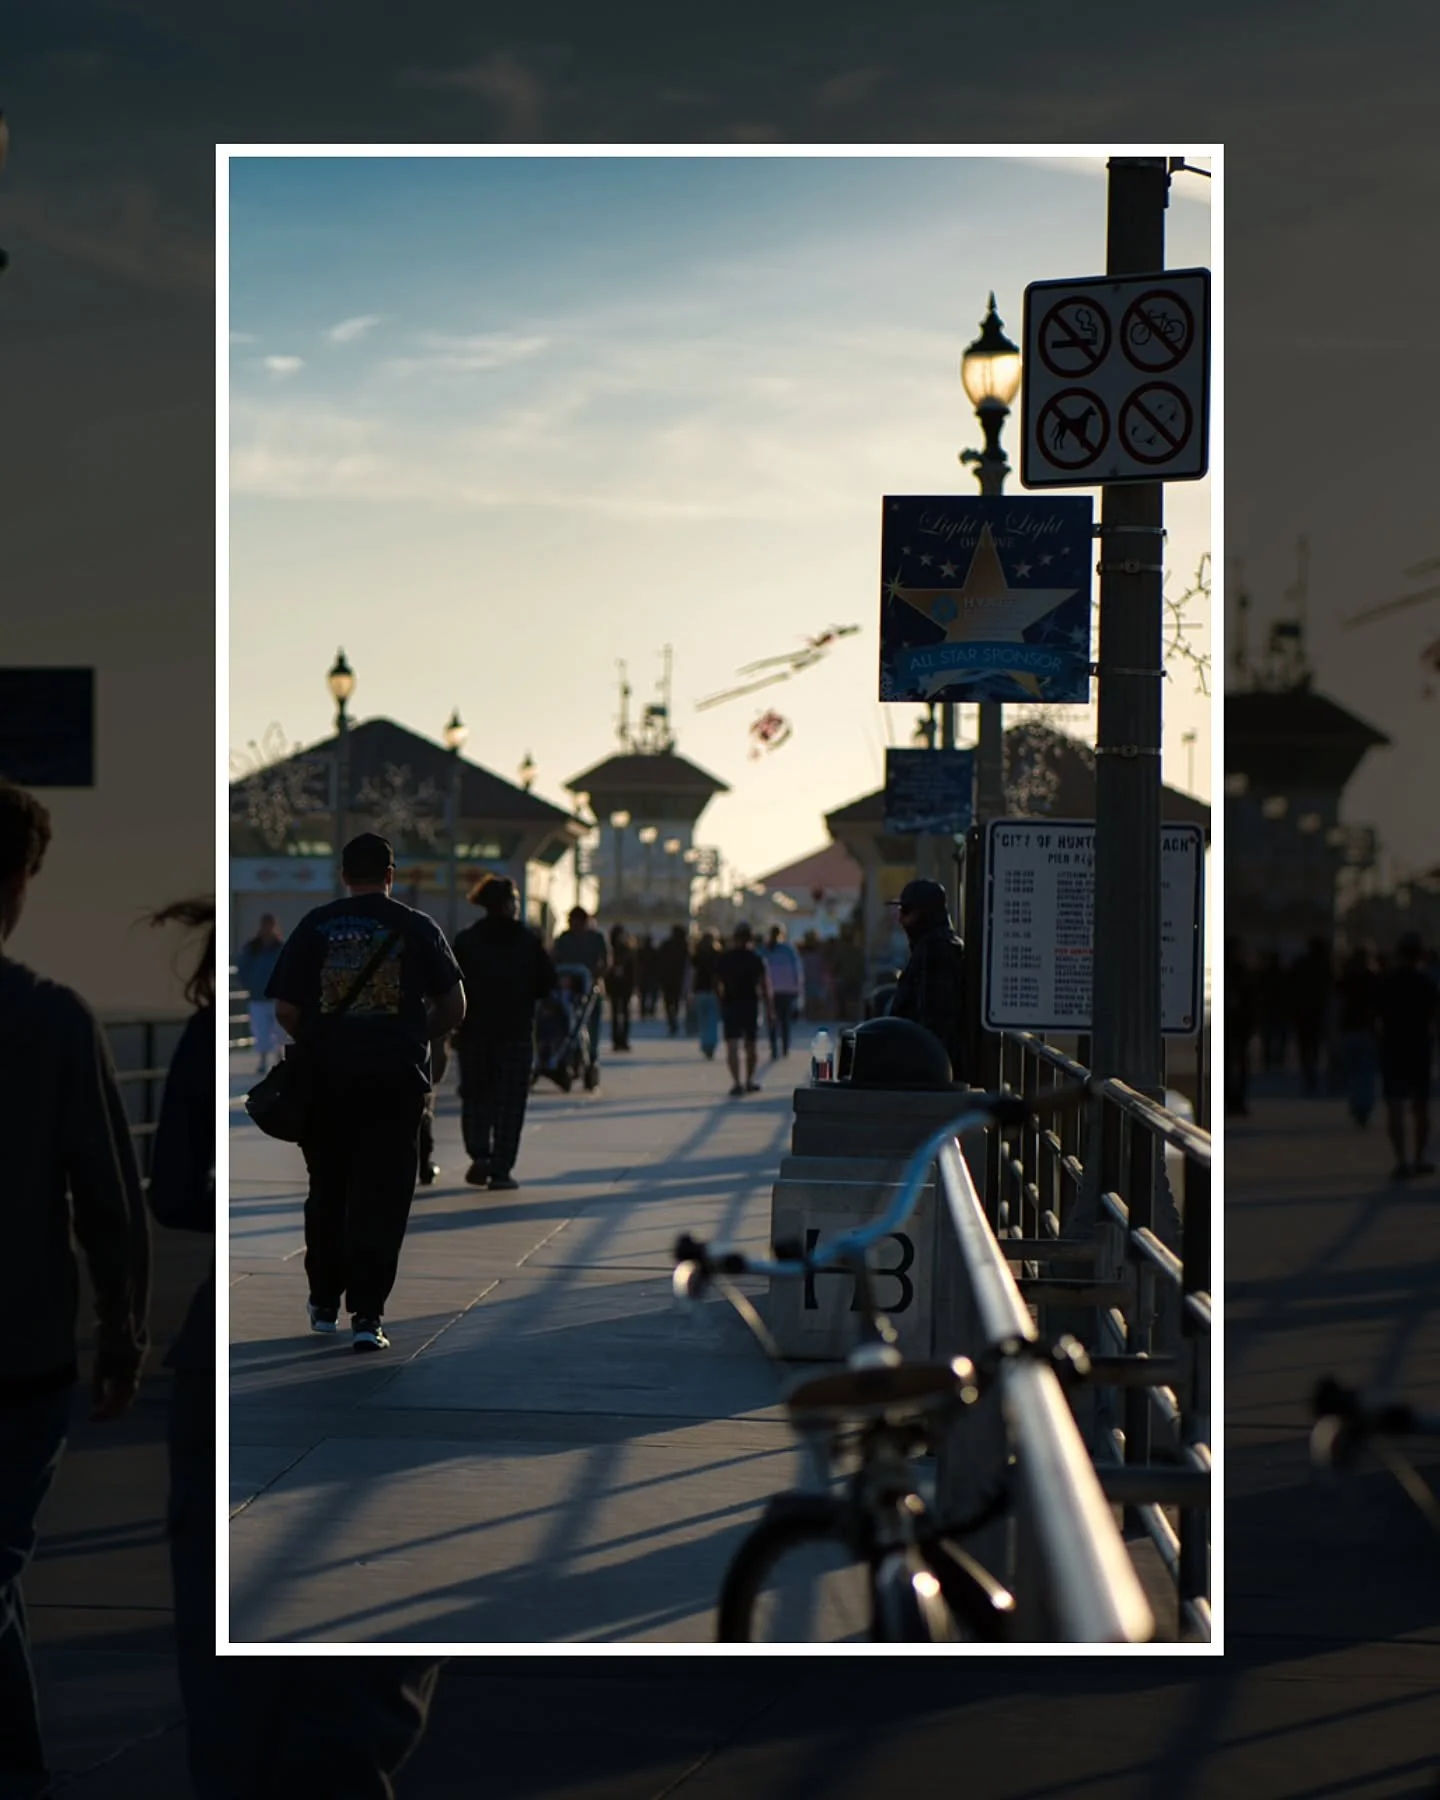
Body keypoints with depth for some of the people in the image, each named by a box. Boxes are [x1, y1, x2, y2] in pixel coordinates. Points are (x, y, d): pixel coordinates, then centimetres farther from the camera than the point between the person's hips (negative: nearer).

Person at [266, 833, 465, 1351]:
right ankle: (367, 1313, -5)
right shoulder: (417, 928, 1)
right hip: (396, 1078, -2)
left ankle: (324, 1303, 27)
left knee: (327, 1190, 17)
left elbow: (285, 1009, 0)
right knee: (381, 1197, 1)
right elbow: (454, 1008, 1)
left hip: (327, 1076, 2)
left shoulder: (314, 926, 3)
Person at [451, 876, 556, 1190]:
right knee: (509, 1101, 3)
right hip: (517, 1031, -1)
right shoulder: (528, 941, -3)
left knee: (475, 1095, 14)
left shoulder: (466, 941, -1)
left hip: (474, 1031, 1)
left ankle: (479, 1154, -4)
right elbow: (547, 984, 0)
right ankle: (500, 1170, -1)